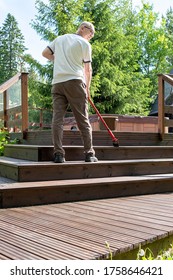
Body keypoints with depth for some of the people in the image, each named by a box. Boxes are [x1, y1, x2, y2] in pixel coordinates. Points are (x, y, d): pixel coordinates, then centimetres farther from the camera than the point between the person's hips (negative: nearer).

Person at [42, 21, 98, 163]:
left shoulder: (60, 38, 20)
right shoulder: (85, 44, 7)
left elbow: (45, 53, 23)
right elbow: (88, 70, 5)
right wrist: (87, 88, 16)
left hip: (57, 82, 4)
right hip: (75, 81, -3)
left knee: (57, 118, -2)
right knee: (83, 119, 1)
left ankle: (58, 154, -9)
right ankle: (89, 154, 2)